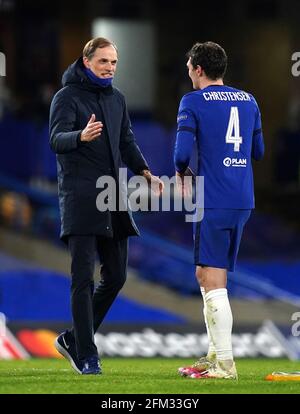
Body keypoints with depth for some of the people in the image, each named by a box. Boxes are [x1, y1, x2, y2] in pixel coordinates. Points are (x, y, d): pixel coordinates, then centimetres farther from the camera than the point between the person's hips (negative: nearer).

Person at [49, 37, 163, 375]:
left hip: (113, 197, 7)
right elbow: (56, 139, -18)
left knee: (116, 276, 7)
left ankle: (73, 339, 20)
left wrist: (145, 172, 5)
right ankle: (86, 355, -5)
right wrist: (81, 136, -40)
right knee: (83, 277, -8)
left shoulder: (117, 99, 16)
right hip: (79, 198, -7)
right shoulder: (67, 97, -5)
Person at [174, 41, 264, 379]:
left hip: (212, 202, -7)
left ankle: (224, 364, -11)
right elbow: (258, 151, 18)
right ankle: (215, 353, 21)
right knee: (206, 276, 18)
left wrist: (181, 173, 6)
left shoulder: (193, 102, -6)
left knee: (213, 282, -6)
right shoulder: (248, 101, 13)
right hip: (243, 200, 7)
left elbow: (182, 152, -14)